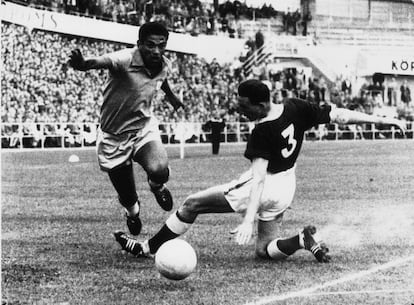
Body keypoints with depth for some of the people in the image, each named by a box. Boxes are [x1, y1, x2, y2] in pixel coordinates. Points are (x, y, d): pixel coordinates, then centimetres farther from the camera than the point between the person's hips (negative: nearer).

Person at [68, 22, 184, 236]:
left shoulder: (164, 65, -8)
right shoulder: (126, 60, -28)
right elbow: (103, 61, -51)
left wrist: (171, 96, 38)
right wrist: (83, 64, -74)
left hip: (144, 127, 3)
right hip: (114, 136, -3)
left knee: (158, 170, -30)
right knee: (128, 199, 8)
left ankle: (157, 186, 9)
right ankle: (132, 211, 48)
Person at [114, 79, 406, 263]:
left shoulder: (263, 133, -25)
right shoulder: (296, 108, -9)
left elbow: (258, 177, -30)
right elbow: (338, 115, -6)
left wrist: (249, 219, -35)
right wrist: (381, 119, 2)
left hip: (264, 189, -8)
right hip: (286, 190, 8)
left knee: (192, 204, 1)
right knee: (265, 251, 21)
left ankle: (147, 248, 6)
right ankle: (304, 239, -4)